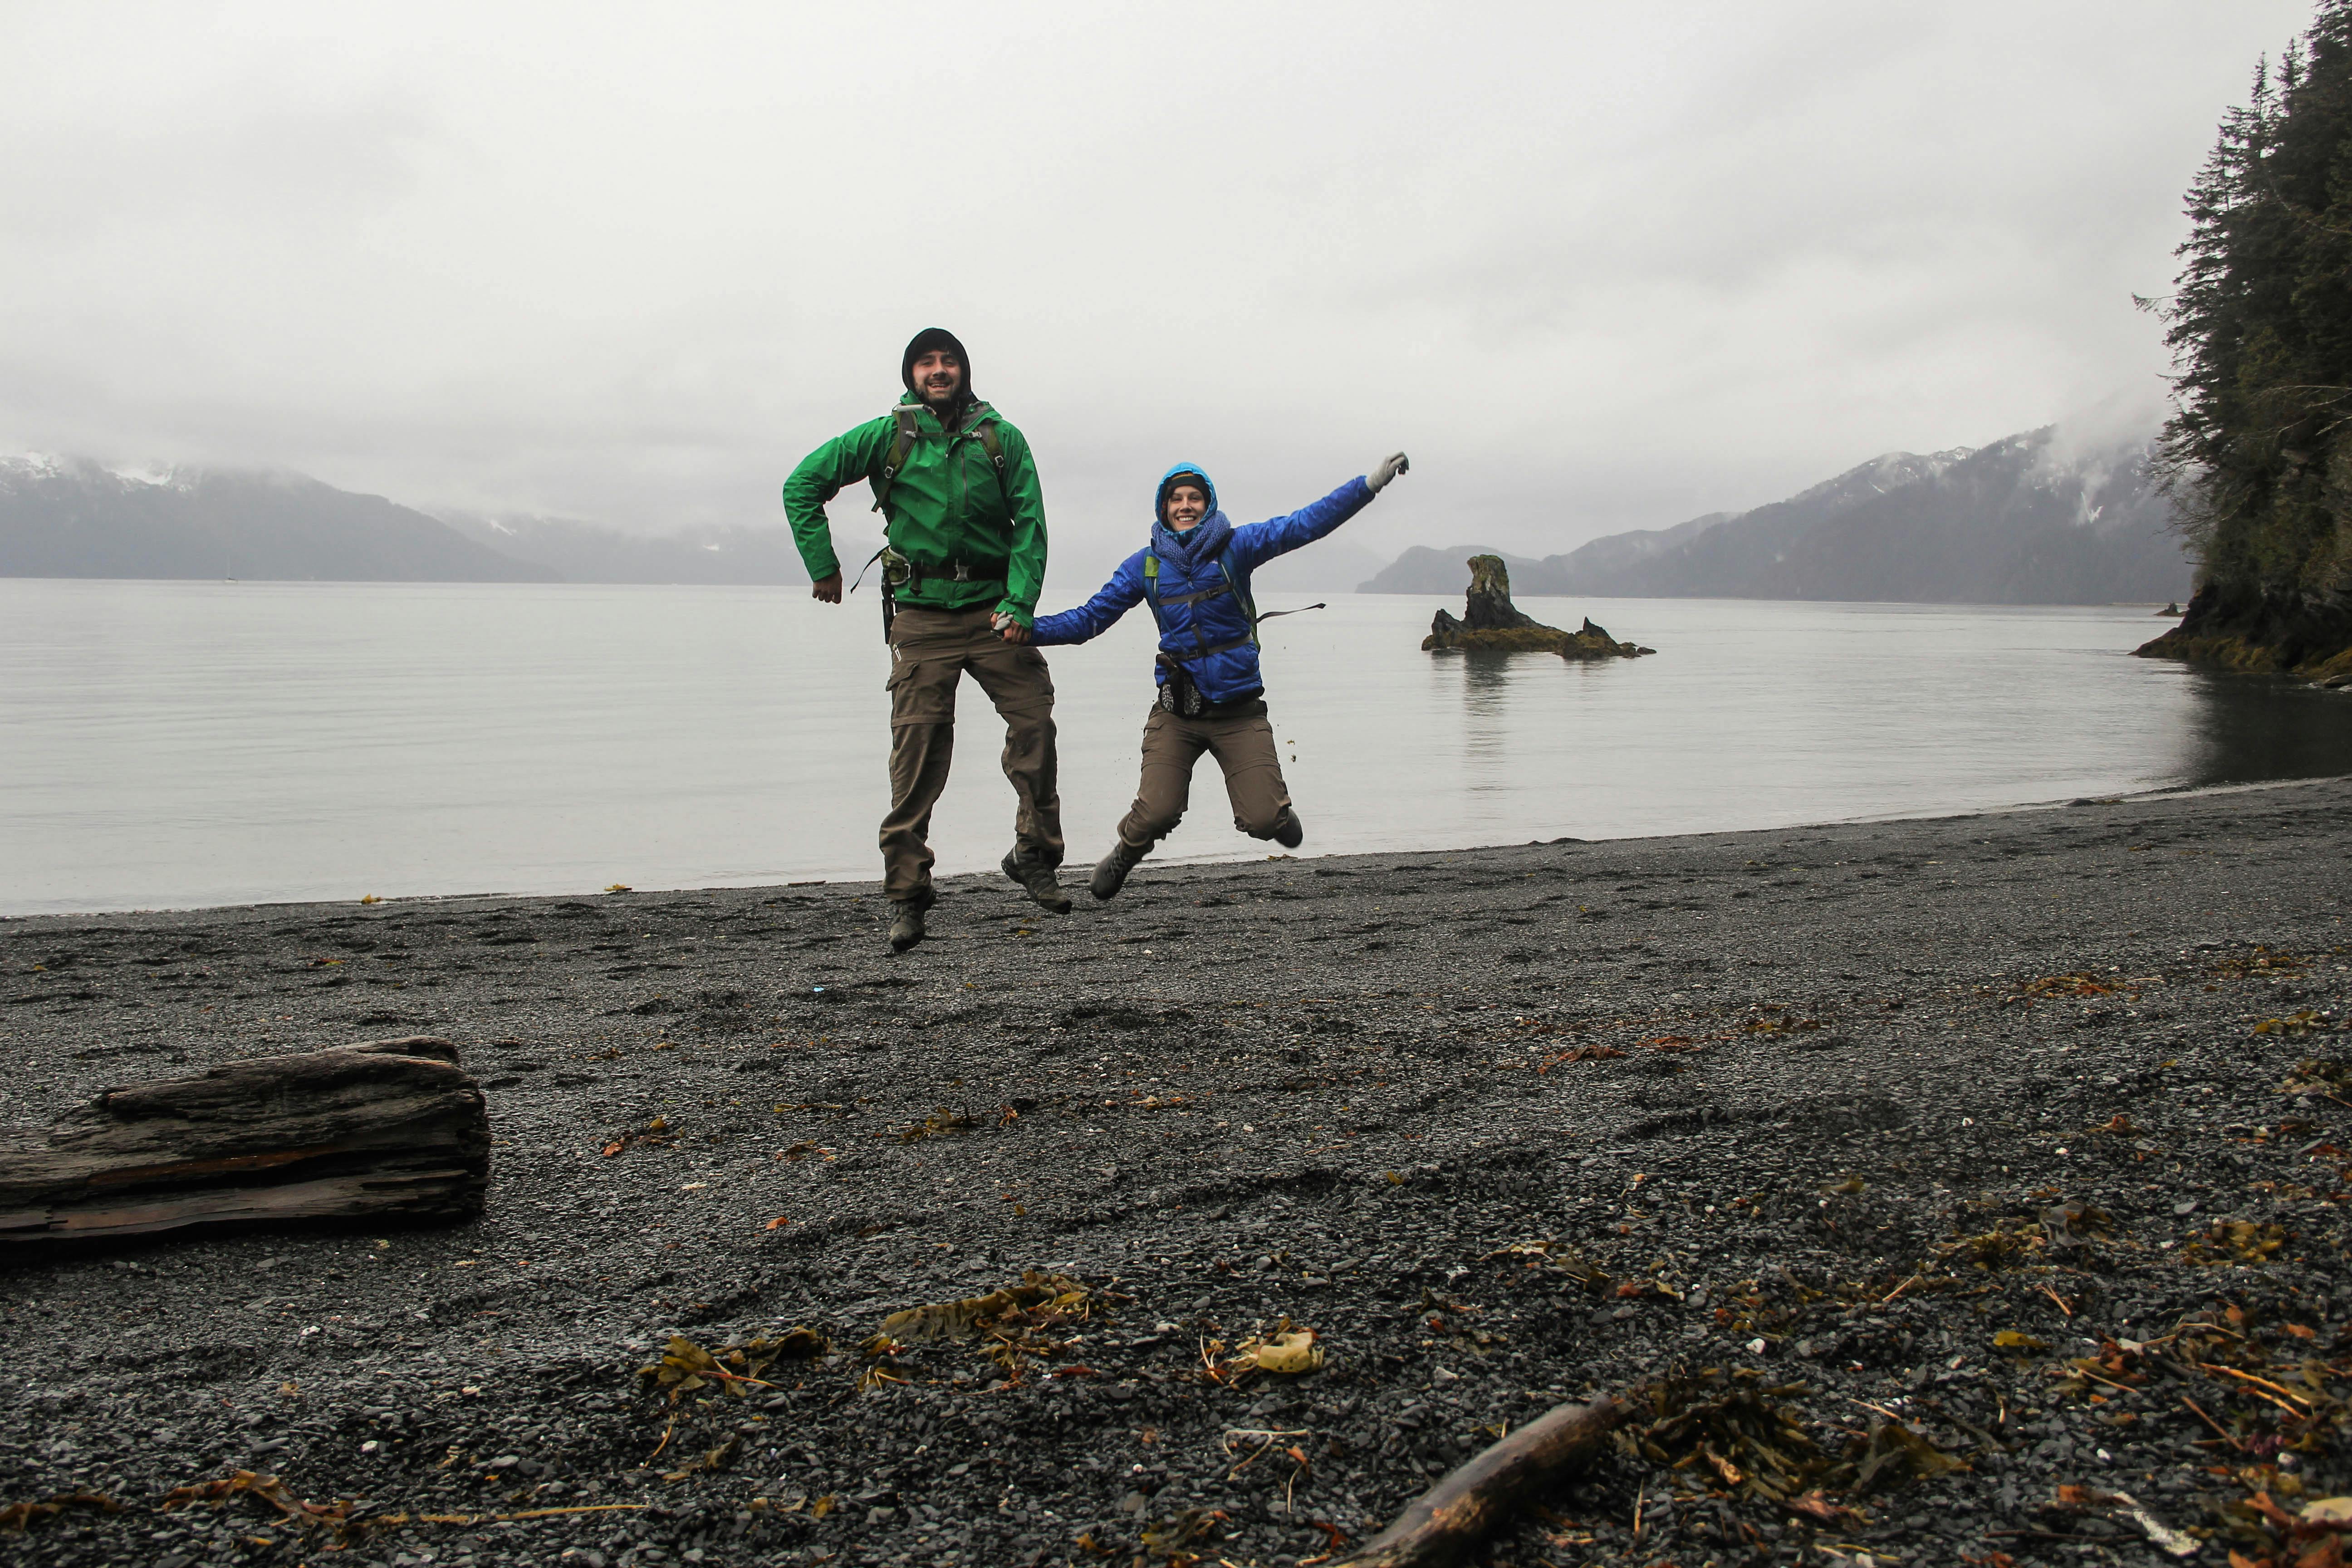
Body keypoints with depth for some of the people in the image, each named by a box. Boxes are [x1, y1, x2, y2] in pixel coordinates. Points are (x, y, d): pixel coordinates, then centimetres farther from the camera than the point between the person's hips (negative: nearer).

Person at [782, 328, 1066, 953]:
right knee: (918, 745, -6)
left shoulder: (1000, 438, 6)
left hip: (993, 609, 2)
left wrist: (1019, 603, -11)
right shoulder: (888, 436, 3)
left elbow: (1029, 522, 1)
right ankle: (906, 891, 0)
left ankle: (1035, 855, 12)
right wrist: (823, 565, 2)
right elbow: (803, 485, 6)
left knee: (1035, 721, -8)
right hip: (921, 617, -1)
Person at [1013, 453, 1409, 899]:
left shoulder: (1235, 546, -2)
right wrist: (1026, 629, -6)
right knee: (1158, 812, -17)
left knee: (1263, 820, -10)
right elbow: (1090, 618, 7)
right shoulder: (1145, 565, 3)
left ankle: (1275, 810, 31)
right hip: (1177, 711, 1)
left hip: (1239, 711, -1)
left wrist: (1370, 484, -19)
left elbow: (1306, 524, -10)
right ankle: (1124, 854, 20)